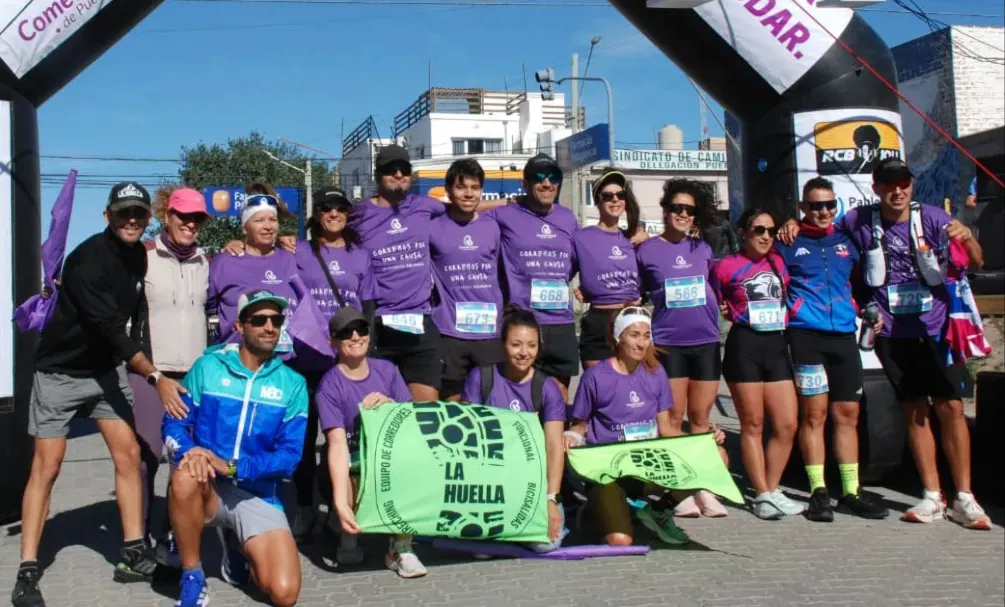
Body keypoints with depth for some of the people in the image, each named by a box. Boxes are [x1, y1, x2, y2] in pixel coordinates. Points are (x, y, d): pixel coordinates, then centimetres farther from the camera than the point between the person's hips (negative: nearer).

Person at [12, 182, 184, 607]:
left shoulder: (139, 256, 0)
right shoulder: (87, 259, -24)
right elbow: (109, 328, -27)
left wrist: (138, 365, 4)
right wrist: (155, 377, -26)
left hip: (106, 370, 7)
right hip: (60, 372, -6)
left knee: (129, 455, -2)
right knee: (46, 466, -7)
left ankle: (134, 555, 4)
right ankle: (27, 573, -2)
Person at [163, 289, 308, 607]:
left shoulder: (292, 384, 0)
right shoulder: (208, 366, 0)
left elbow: (289, 457, -7)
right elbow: (174, 422, -3)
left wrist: (231, 466, -21)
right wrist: (189, 452, -26)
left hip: (258, 496, 0)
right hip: (208, 489, 0)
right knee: (186, 476, -38)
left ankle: (240, 554, 17)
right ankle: (193, 580, -16)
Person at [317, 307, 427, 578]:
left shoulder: (387, 370, 2)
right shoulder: (330, 385, -11)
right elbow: (337, 444, -23)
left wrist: (390, 405, -19)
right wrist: (341, 503, -35)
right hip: (353, 468, -3)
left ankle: (401, 546, -12)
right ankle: (349, 535, -3)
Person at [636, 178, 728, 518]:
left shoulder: (703, 249, 9)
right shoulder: (647, 251, 0)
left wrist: (713, 319, 10)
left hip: (706, 342, 3)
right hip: (668, 344, -3)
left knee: (700, 419, 8)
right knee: (674, 419, 0)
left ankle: (704, 489, 12)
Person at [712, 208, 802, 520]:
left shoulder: (779, 263, 12)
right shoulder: (726, 266, 0)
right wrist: (738, 314, -1)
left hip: (777, 345, 5)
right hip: (744, 345, -5)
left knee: (787, 425, 2)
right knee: (753, 423, 1)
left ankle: (773, 490, 16)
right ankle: (762, 494, 8)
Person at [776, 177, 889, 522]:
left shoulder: (845, 242, 16)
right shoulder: (790, 244, 4)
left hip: (844, 336, 5)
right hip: (807, 336, -4)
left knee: (847, 414, 6)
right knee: (814, 414, -4)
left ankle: (850, 492, 13)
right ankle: (818, 492, 2)